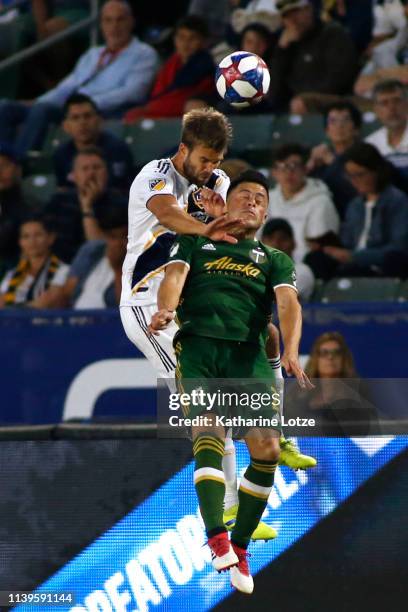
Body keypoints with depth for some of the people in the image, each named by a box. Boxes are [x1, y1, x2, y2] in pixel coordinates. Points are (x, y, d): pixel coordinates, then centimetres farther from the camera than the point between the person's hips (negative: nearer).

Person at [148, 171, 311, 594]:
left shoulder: (275, 260, 27)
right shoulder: (195, 244, 26)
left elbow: (288, 303, 8)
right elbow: (174, 277, 7)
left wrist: (291, 351, -13)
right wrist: (166, 308, -19)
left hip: (248, 352, 1)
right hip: (197, 341, -1)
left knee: (267, 448, -15)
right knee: (208, 433, -24)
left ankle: (239, 546, -1)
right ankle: (217, 538, -36)